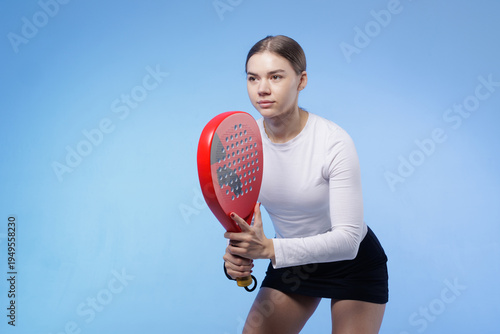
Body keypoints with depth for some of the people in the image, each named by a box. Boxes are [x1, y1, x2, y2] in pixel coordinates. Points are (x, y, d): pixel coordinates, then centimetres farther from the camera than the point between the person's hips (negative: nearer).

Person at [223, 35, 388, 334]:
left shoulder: (335, 142, -28)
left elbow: (348, 238, -32)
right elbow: (240, 218, -5)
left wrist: (270, 249, -44)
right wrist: (237, 255, -28)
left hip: (353, 262, -3)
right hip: (292, 261, 4)